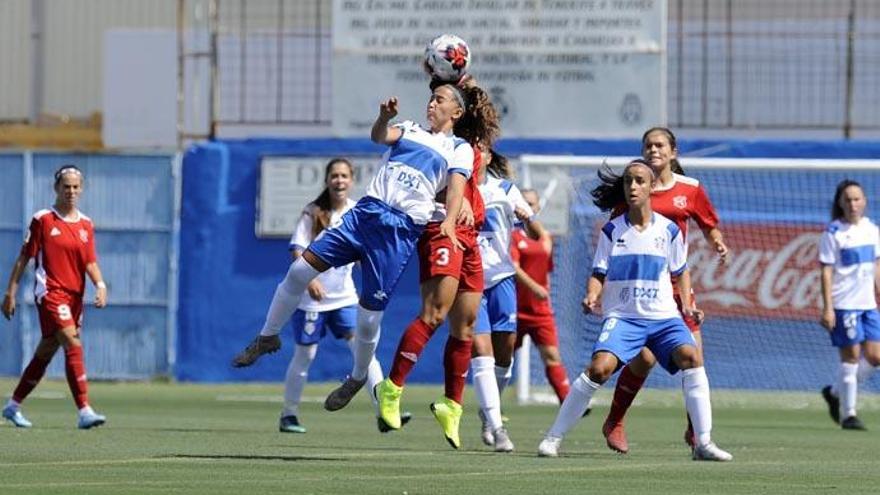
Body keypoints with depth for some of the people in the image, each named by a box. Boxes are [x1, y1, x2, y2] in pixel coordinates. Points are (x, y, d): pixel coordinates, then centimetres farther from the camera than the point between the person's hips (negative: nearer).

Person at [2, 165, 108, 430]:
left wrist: (100, 285, -10)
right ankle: (84, 411, -25)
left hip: (75, 296, 6)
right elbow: (24, 257, 0)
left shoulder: (86, 224, 11)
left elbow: (90, 262, 9)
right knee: (74, 346, -20)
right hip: (50, 293, -6)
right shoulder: (43, 220, -3)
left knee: (45, 353, 12)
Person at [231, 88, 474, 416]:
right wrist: (384, 116, -23)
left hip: (402, 230, -3)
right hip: (366, 213, 3)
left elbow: (457, 186, -8)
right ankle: (268, 337, 12)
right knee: (302, 268, -7)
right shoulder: (410, 130, 21)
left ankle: (358, 378, 21)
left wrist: (449, 222, -27)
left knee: (369, 314, -4)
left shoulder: (459, 149, 10)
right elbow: (380, 136, 0)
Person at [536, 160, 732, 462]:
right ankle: (553, 437, -11)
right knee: (600, 367, -25)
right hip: (622, 315, -1)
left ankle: (703, 444, -19)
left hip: (663, 315, 1)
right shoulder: (612, 230, 4)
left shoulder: (669, 230, 6)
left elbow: (680, 272, 18)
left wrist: (687, 305, 4)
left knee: (690, 356, -25)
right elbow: (599, 273, 5)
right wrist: (592, 297, -15)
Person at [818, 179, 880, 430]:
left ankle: (835, 393, 22)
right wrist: (827, 308, -14)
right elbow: (826, 272, -9)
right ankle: (848, 414, 5)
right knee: (851, 356, -5)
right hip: (844, 304, -6)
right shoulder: (833, 234, -8)